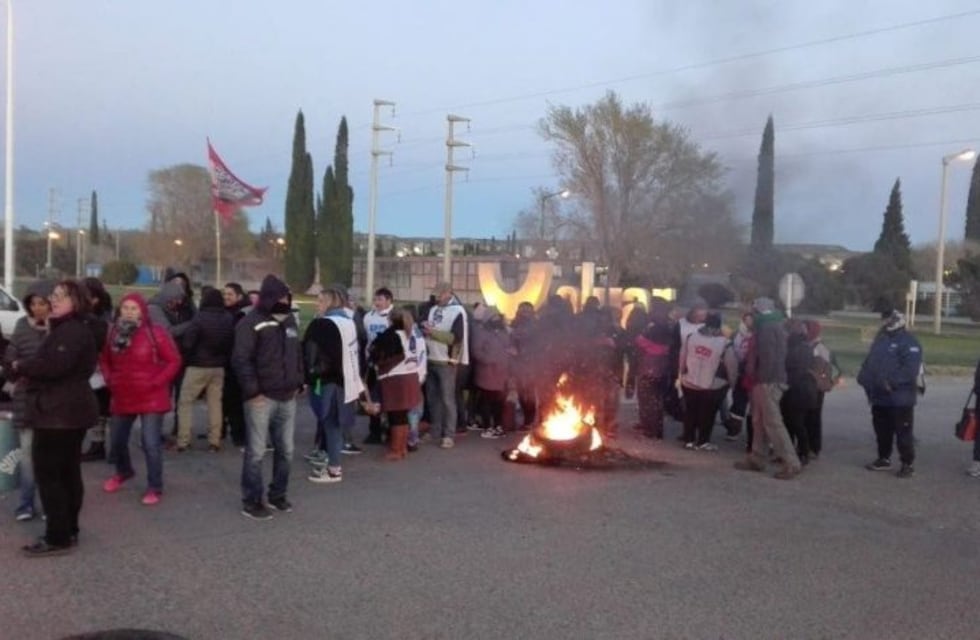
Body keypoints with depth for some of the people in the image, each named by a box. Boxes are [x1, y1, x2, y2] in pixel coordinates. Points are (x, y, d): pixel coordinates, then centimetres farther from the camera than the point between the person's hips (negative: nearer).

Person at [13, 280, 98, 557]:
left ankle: (57, 537, -2)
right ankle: (68, 531, 22)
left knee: (48, 473, -7)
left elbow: (54, 365, -29)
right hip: (69, 410, 11)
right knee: (67, 472, 14)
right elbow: (53, 364, 16)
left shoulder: (71, 331, -17)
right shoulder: (67, 329, 19)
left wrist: (20, 367, -14)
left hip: (60, 412, -11)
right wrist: (26, 368, 0)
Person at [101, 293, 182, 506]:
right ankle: (123, 472, 49)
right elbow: (104, 359, 18)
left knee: (150, 443, -8)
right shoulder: (113, 333, 2)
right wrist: (110, 379, 5)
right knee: (117, 440, 20)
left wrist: (156, 382, -14)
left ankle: (155, 488, 5)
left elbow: (174, 361, -10)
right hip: (122, 397, 6)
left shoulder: (155, 333, -12)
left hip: (150, 398, -5)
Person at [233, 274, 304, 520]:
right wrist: (252, 391, -17)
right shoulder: (251, 323, -10)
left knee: (285, 450, 12)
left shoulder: (290, 321, 14)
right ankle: (251, 501, 8)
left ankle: (278, 495, 26)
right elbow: (241, 360, -15)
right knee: (256, 452, -1)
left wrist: (298, 383, 13)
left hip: (288, 398, 7)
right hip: (262, 398, -7)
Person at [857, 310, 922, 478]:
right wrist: (864, 379, 7)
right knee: (882, 430, 16)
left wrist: (892, 382, -26)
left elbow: (911, 368, -22)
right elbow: (869, 362, 22)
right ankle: (884, 459, 29)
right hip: (879, 397, 8)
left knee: (903, 432, -4)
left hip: (900, 398, -8)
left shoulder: (908, 342, -11)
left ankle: (908, 464, 4)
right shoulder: (880, 340, 17)